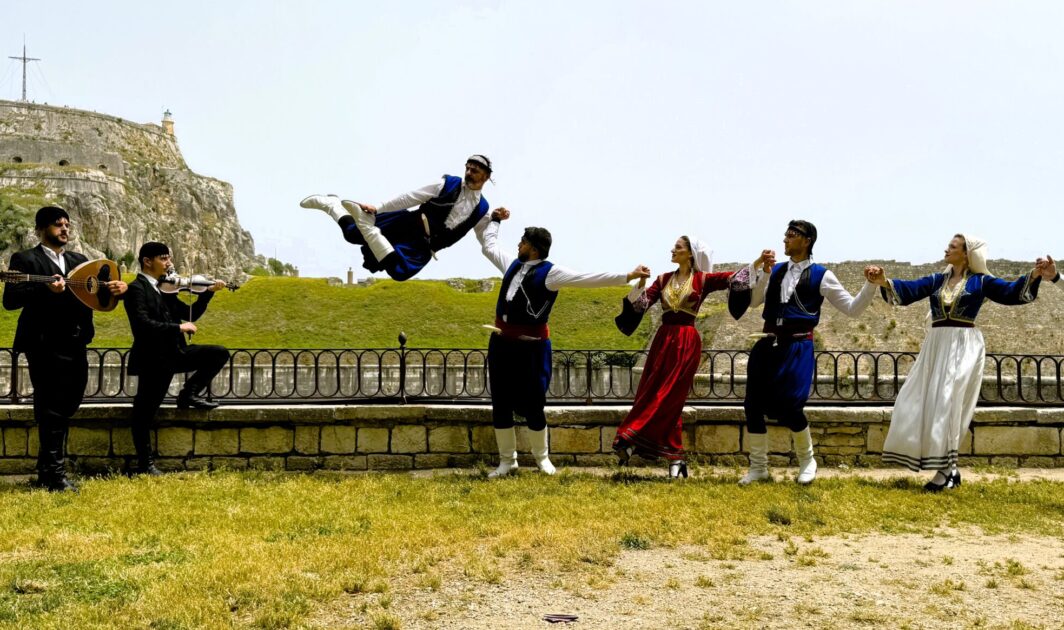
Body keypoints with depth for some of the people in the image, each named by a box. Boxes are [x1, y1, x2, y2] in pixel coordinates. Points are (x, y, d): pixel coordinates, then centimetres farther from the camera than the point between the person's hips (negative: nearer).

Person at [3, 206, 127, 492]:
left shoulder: (79, 261, 17)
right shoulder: (26, 260, -3)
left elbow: (101, 287, 20)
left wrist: (120, 286, -4)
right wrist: (46, 289, -29)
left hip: (75, 347, 7)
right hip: (46, 346, -7)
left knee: (65, 410, 13)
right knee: (52, 411, -5)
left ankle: (47, 472, 25)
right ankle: (54, 475, 2)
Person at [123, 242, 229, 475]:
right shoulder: (136, 289, -10)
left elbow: (190, 314, 14)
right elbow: (143, 324, -24)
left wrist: (208, 292, 3)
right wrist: (178, 327, -23)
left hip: (175, 353, 7)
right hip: (153, 358, -7)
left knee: (219, 354, 0)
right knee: (145, 411, -1)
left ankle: (190, 394, 8)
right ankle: (145, 463, 10)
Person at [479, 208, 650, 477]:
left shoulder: (550, 272, -8)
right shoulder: (512, 264, 11)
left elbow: (589, 278, -15)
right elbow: (489, 244, 29)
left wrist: (628, 276, -22)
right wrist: (495, 220, 34)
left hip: (531, 345, -6)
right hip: (501, 343, 6)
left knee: (532, 404, 1)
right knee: (500, 404, 8)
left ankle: (541, 457, 23)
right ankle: (507, 460, 21)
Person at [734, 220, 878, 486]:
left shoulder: (820, 275, 0)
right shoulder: (775, 270, 12)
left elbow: (853, 309, 2)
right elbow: (753, 300, 6)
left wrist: (871, 284, -13)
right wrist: (758, 267, -4)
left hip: (797, 347, -5)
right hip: (768, 344, 5)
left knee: (789, 406, -11)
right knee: (753, 404, 3)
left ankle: (807, 461, 17)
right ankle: (758, 467, 18)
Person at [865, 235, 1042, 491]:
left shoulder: (981, 281, 0)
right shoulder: (936, 280, 12)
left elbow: (1012, 292, -10)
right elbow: (907, 290, 2)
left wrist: (1034, 275, -27)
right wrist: (883, 281, -16)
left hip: (964, 347, -6)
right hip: (936, 347, 6)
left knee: (948, 405, -11)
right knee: (922, 404, 2)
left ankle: (947, 470, -3)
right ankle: (949, 468, 12)